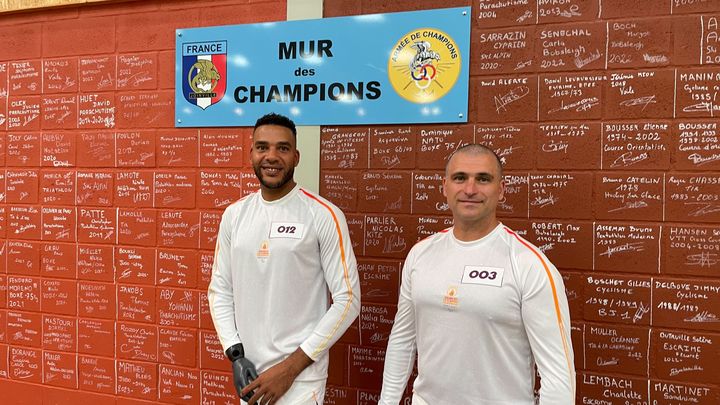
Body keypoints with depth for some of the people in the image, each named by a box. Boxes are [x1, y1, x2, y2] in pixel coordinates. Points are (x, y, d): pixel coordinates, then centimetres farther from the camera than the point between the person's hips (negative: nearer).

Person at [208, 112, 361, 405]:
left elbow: (348, 300, -12)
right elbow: (220, 290, 8)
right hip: (249, 373, 5)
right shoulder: (234, 214, 2)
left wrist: (291, 367, -13)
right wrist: (235, 355, -4)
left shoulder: (324, 216, -12)